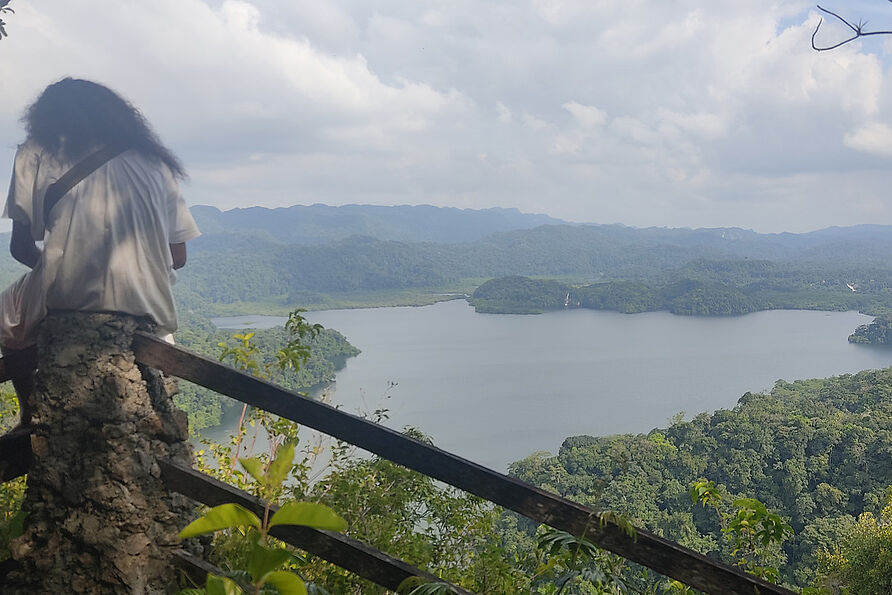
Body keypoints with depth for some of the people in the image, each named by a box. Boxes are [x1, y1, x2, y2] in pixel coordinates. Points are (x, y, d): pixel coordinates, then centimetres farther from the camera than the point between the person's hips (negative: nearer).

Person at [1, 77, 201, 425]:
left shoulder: (36, 155, 9)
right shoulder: (154, 163, 16)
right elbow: (178, 257, 13)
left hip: (61, 306, -3)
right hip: (144, 315, 3)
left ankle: (31, 420, 32)